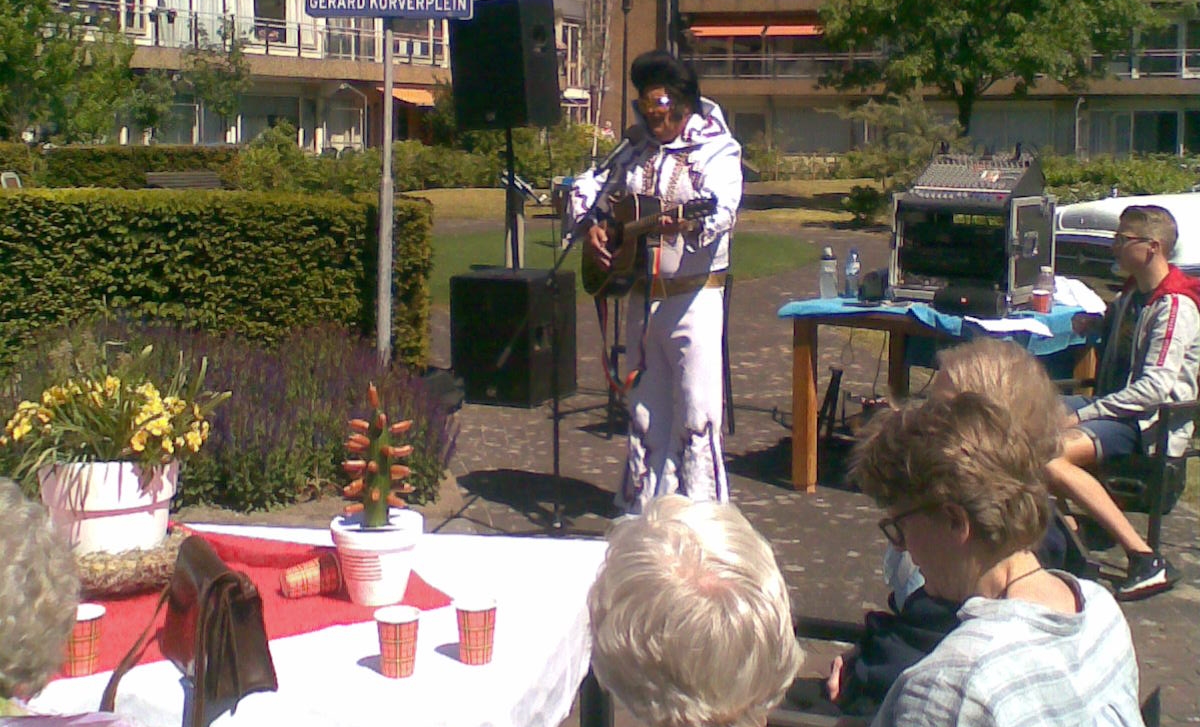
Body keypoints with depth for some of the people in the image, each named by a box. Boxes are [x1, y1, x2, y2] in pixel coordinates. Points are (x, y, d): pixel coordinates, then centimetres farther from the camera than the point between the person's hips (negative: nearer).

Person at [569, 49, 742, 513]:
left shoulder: (717, 151, -7)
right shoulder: (636, 152, 12)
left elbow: (723, 210, -24)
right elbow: (587, 188, 22)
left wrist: (689, 223, -45)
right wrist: (590, 226, 2)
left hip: (694, 295, -6)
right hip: (642, 294, 7)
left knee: (697, 411, -9)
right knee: (644, 408, 12)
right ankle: (643, 505, 22)